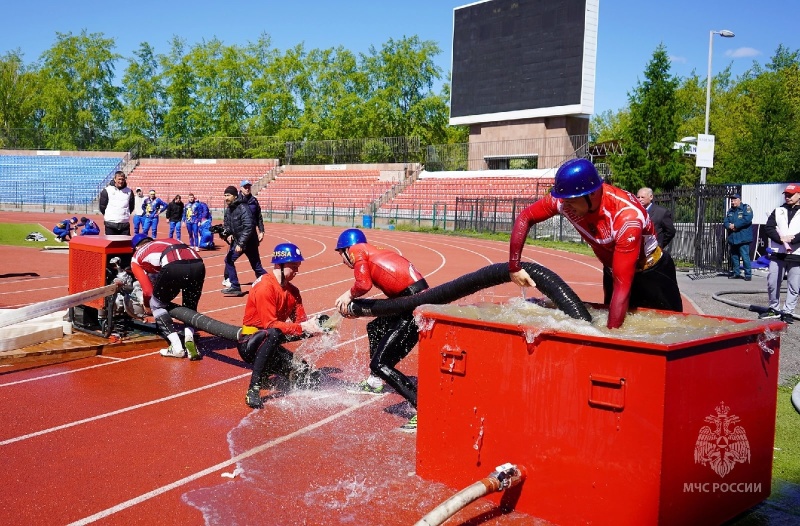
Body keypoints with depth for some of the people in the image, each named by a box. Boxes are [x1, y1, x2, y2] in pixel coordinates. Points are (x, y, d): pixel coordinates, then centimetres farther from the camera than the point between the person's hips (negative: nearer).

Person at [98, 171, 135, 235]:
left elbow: (131, 206, 16)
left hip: (125, 224, 2)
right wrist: (108, 215, 7)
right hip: (110, 224, -2)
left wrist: (126, 214, 10)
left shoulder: (129, 191, 7)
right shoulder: (107, 191, -2)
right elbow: (102, 205, 4)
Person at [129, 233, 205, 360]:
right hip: (198, 265, 4)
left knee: (156, 305, 21)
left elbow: (148, 290, 23)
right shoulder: (167, 241, 40)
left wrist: (147, 305, 44)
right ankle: (190, 345, 7)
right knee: (190, 307, 28)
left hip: (173, 268, -4)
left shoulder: (136, 257, 27)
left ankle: (176, 347, 11)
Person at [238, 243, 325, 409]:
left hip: (269, 344, 7)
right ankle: (253, 391, -37)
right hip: (249, 344, -7)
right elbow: (271, 324, -27)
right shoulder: (265, 287, -20)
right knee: (273, 333, -42)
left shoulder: (293, 290, 5)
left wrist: (314, 325, -24)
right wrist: (302, 328, -31)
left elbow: (301, 320, -1)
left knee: (310, 377, -5)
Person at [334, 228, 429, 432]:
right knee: (375, 328, 32)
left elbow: (364, 284, -16)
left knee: (380, 364, -7)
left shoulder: (358, 250, 2)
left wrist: (349, 295, 5)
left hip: (415, 307, -10)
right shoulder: (376, 254, 25)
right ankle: (375, 383, 47)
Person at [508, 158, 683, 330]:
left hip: (652, 273, -5)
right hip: (612, 270, 5)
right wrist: (514, 267, -14)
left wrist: (611, 330, -38)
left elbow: (622, 285, -38)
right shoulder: (565, 198, -23)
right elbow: (525, 218, -10)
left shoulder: (627, 217, -38)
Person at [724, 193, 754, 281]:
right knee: (734, 256, 12)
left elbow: (747, 219, -17)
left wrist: (735, 225, -14)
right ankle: (736, 273, 21)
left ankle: (748, 274, -6)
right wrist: (729, 226, -11)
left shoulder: (746, 208, -2)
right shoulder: (730, 211, 19)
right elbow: (726, 222, 13)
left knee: (745, 256, -10)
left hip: (743, 238, -7)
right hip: (732, 238, 7)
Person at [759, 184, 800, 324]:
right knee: (772, 283, 6)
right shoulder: (778, 211, 13)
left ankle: (788, 312, 10)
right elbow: (768, 228, 3)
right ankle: (774, 309, 21)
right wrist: (781, 238, -12)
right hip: (777, 254, 3)